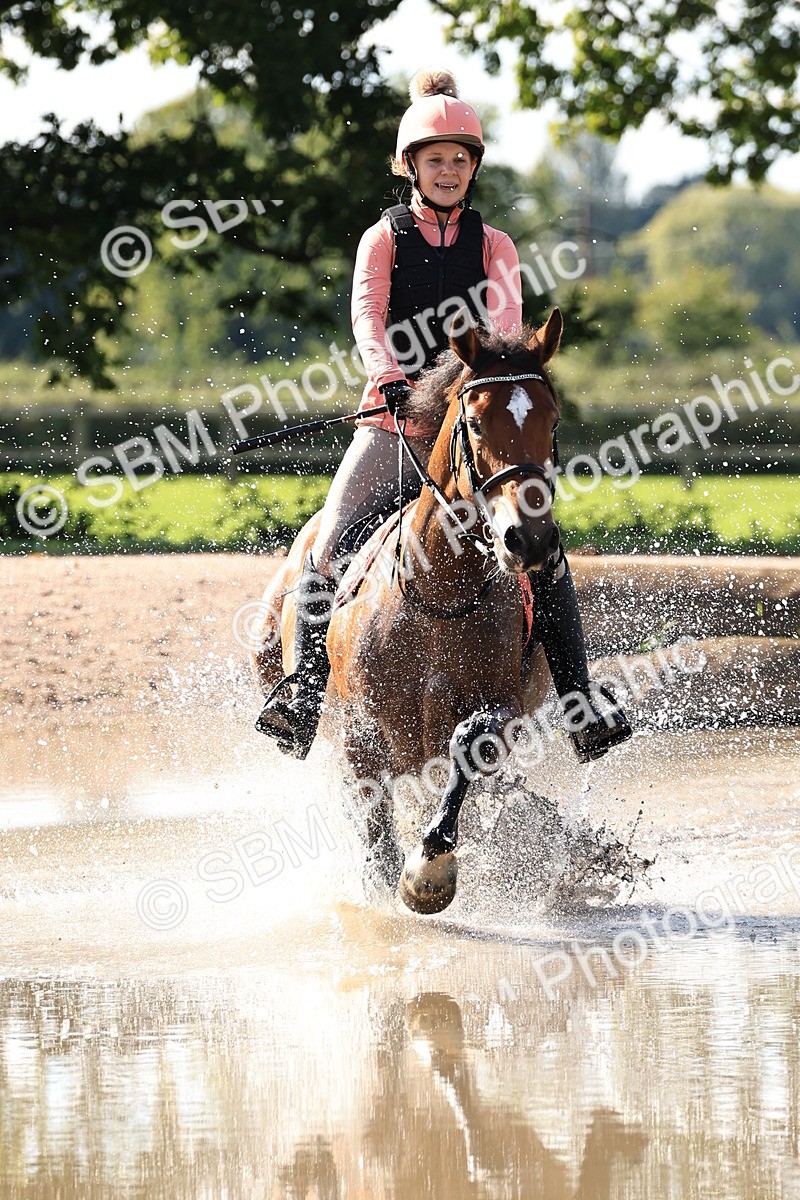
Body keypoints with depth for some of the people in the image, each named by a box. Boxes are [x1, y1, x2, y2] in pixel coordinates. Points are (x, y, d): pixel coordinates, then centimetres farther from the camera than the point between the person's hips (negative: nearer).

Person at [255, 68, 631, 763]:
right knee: (328, 547, -19)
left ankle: (578, 700, -12)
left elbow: (506, 317, -8)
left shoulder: (493, 247, 10)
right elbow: (367, 316, -10)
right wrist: (388, 377, -30)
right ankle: (306, 697, -15)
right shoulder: (384, 239, 8)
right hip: (393, 419, 0)